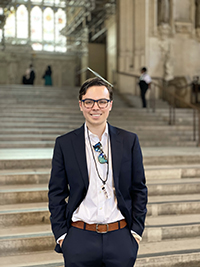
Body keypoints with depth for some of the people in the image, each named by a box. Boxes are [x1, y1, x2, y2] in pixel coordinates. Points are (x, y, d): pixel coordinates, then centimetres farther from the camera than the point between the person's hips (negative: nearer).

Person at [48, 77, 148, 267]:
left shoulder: (129, 141, 2)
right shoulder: (64, 144, 0)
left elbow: (139, 189, 6)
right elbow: (56, 193, 4)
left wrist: (136, 230, 1)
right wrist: (60, 234, -1)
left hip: (120, 238, 1)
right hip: (79, 238, 0)